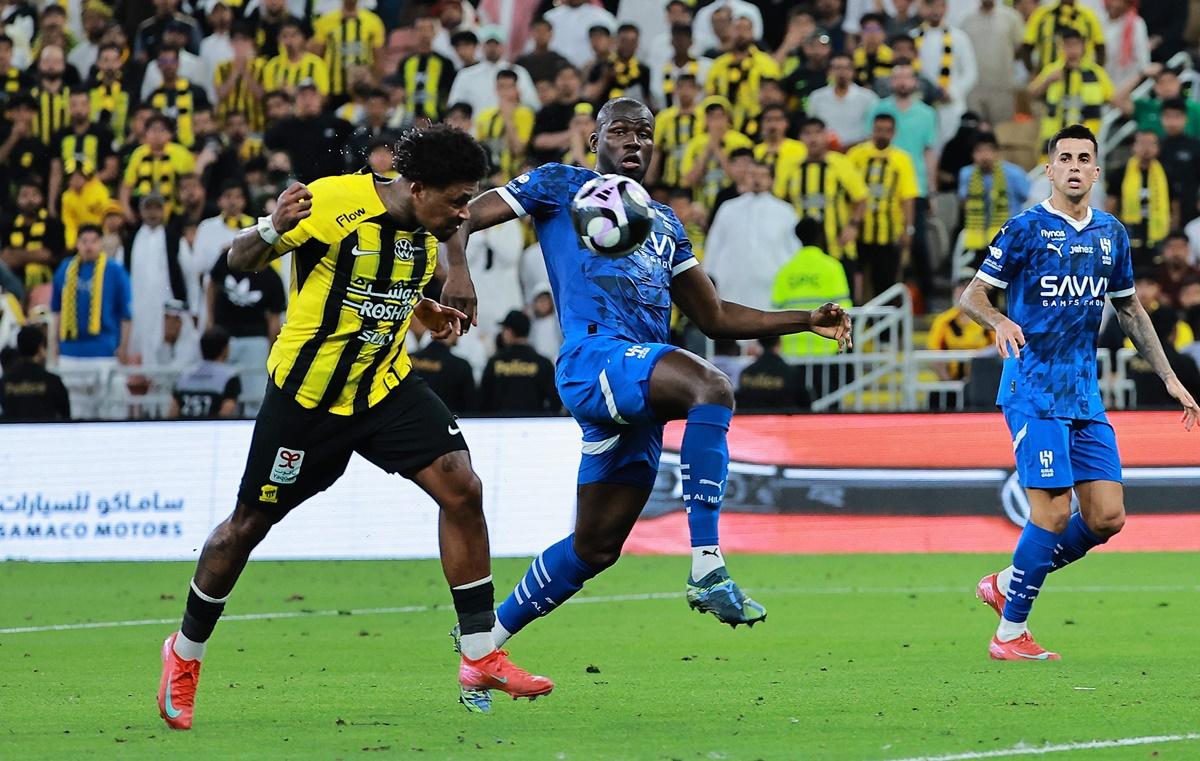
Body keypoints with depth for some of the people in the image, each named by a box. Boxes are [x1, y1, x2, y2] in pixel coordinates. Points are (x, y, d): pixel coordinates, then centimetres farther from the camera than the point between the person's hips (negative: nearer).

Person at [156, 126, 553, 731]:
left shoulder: (427, 232, 0)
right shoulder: (332, 203, -22)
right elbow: (240, 261, -17)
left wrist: (425, 312, 4)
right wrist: (272, 230, -38)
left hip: (386, 386, 5)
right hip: (307, 393, -5)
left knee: (462, 489, -12)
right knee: (249, 524, 5)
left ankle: (481, 658, -6)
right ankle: (185, 654, 29)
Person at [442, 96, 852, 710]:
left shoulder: (663, 223, 30)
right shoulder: (560, 187, 13)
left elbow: (715, 317, 31)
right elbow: (462, 217, 7)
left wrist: (807, 321, 22)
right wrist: (457, 271, -15)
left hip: (640, 395, 7)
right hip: (593, 354, -7)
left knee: (595, 547, 8)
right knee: (712, 387, -33)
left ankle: (487, 635, 24)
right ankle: (707, 568, -38)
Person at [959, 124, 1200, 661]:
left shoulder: (1111, 233, 12)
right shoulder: (1026, 229, -5)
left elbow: (1130, 310, 22)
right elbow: (972, 295, -6)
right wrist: (1000, 321, -28)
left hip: (1086, 395, 6)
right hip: (1033, 391, -6)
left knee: (1107, 518, -1)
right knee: (1053, 513, -13)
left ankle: (1006, 584, 18)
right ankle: (1009, 634, 0)